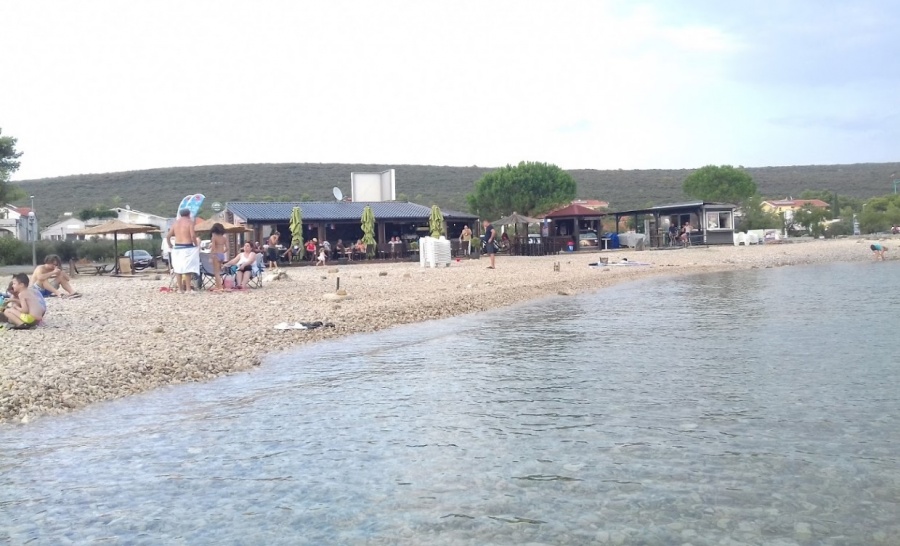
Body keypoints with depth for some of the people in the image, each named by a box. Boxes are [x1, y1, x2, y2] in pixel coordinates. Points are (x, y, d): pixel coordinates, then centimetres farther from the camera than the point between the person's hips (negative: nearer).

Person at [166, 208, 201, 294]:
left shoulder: (175, 223, 11)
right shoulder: (190, 222, -4)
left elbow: (168, 236, 10)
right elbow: (193, 235, -15)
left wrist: (170, 244, 25)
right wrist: (196, 245, -1)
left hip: (177, 247, 5)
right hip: (187, 248, -5)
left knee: (178, 268, 11)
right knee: (187, 268, -3)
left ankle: (180, 288, 14)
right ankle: (188, 289, -6)